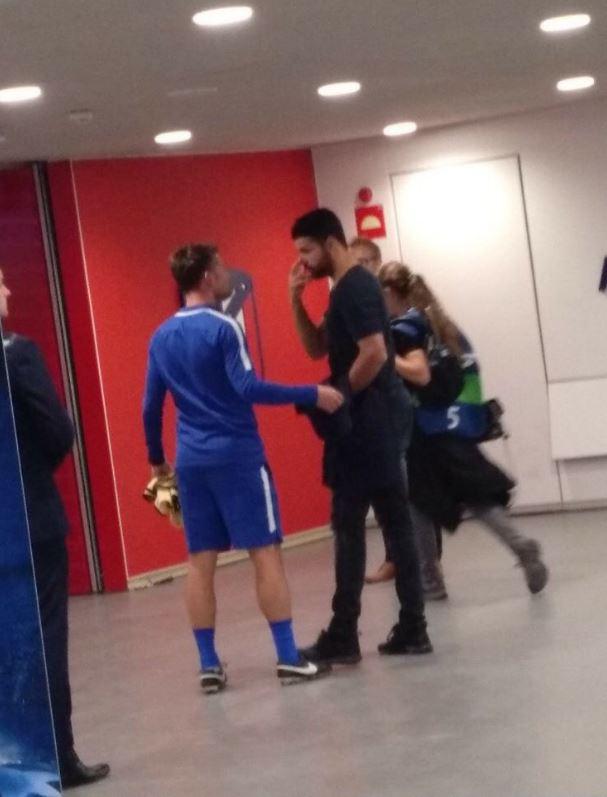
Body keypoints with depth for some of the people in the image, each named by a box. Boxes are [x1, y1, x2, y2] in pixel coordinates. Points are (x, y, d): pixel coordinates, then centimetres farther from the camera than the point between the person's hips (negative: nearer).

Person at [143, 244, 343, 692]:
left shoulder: (161, 338, 10)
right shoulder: (223, 327, -11)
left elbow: (151, 407, 13)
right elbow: (249, 388, -19)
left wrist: (157, 459, 26)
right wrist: (313, 395, -15)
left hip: (191, 461, 6)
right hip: (237, 455, -6)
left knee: (201, 562, 6)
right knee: (265, 552, -2)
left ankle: (209, 666, 8)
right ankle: (289, 658, -2)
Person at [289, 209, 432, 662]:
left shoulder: (355, 288, -15)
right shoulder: (348, 288, 17)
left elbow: (374, 354, -25)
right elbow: (317, 348, 21)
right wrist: (296, 301, 8)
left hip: (369, 420, -10)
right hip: (378, 419, 10)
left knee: (349, 525, -5)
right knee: (395, 522, 9)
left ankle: (343, 638, -1)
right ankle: (412, 628, 12)